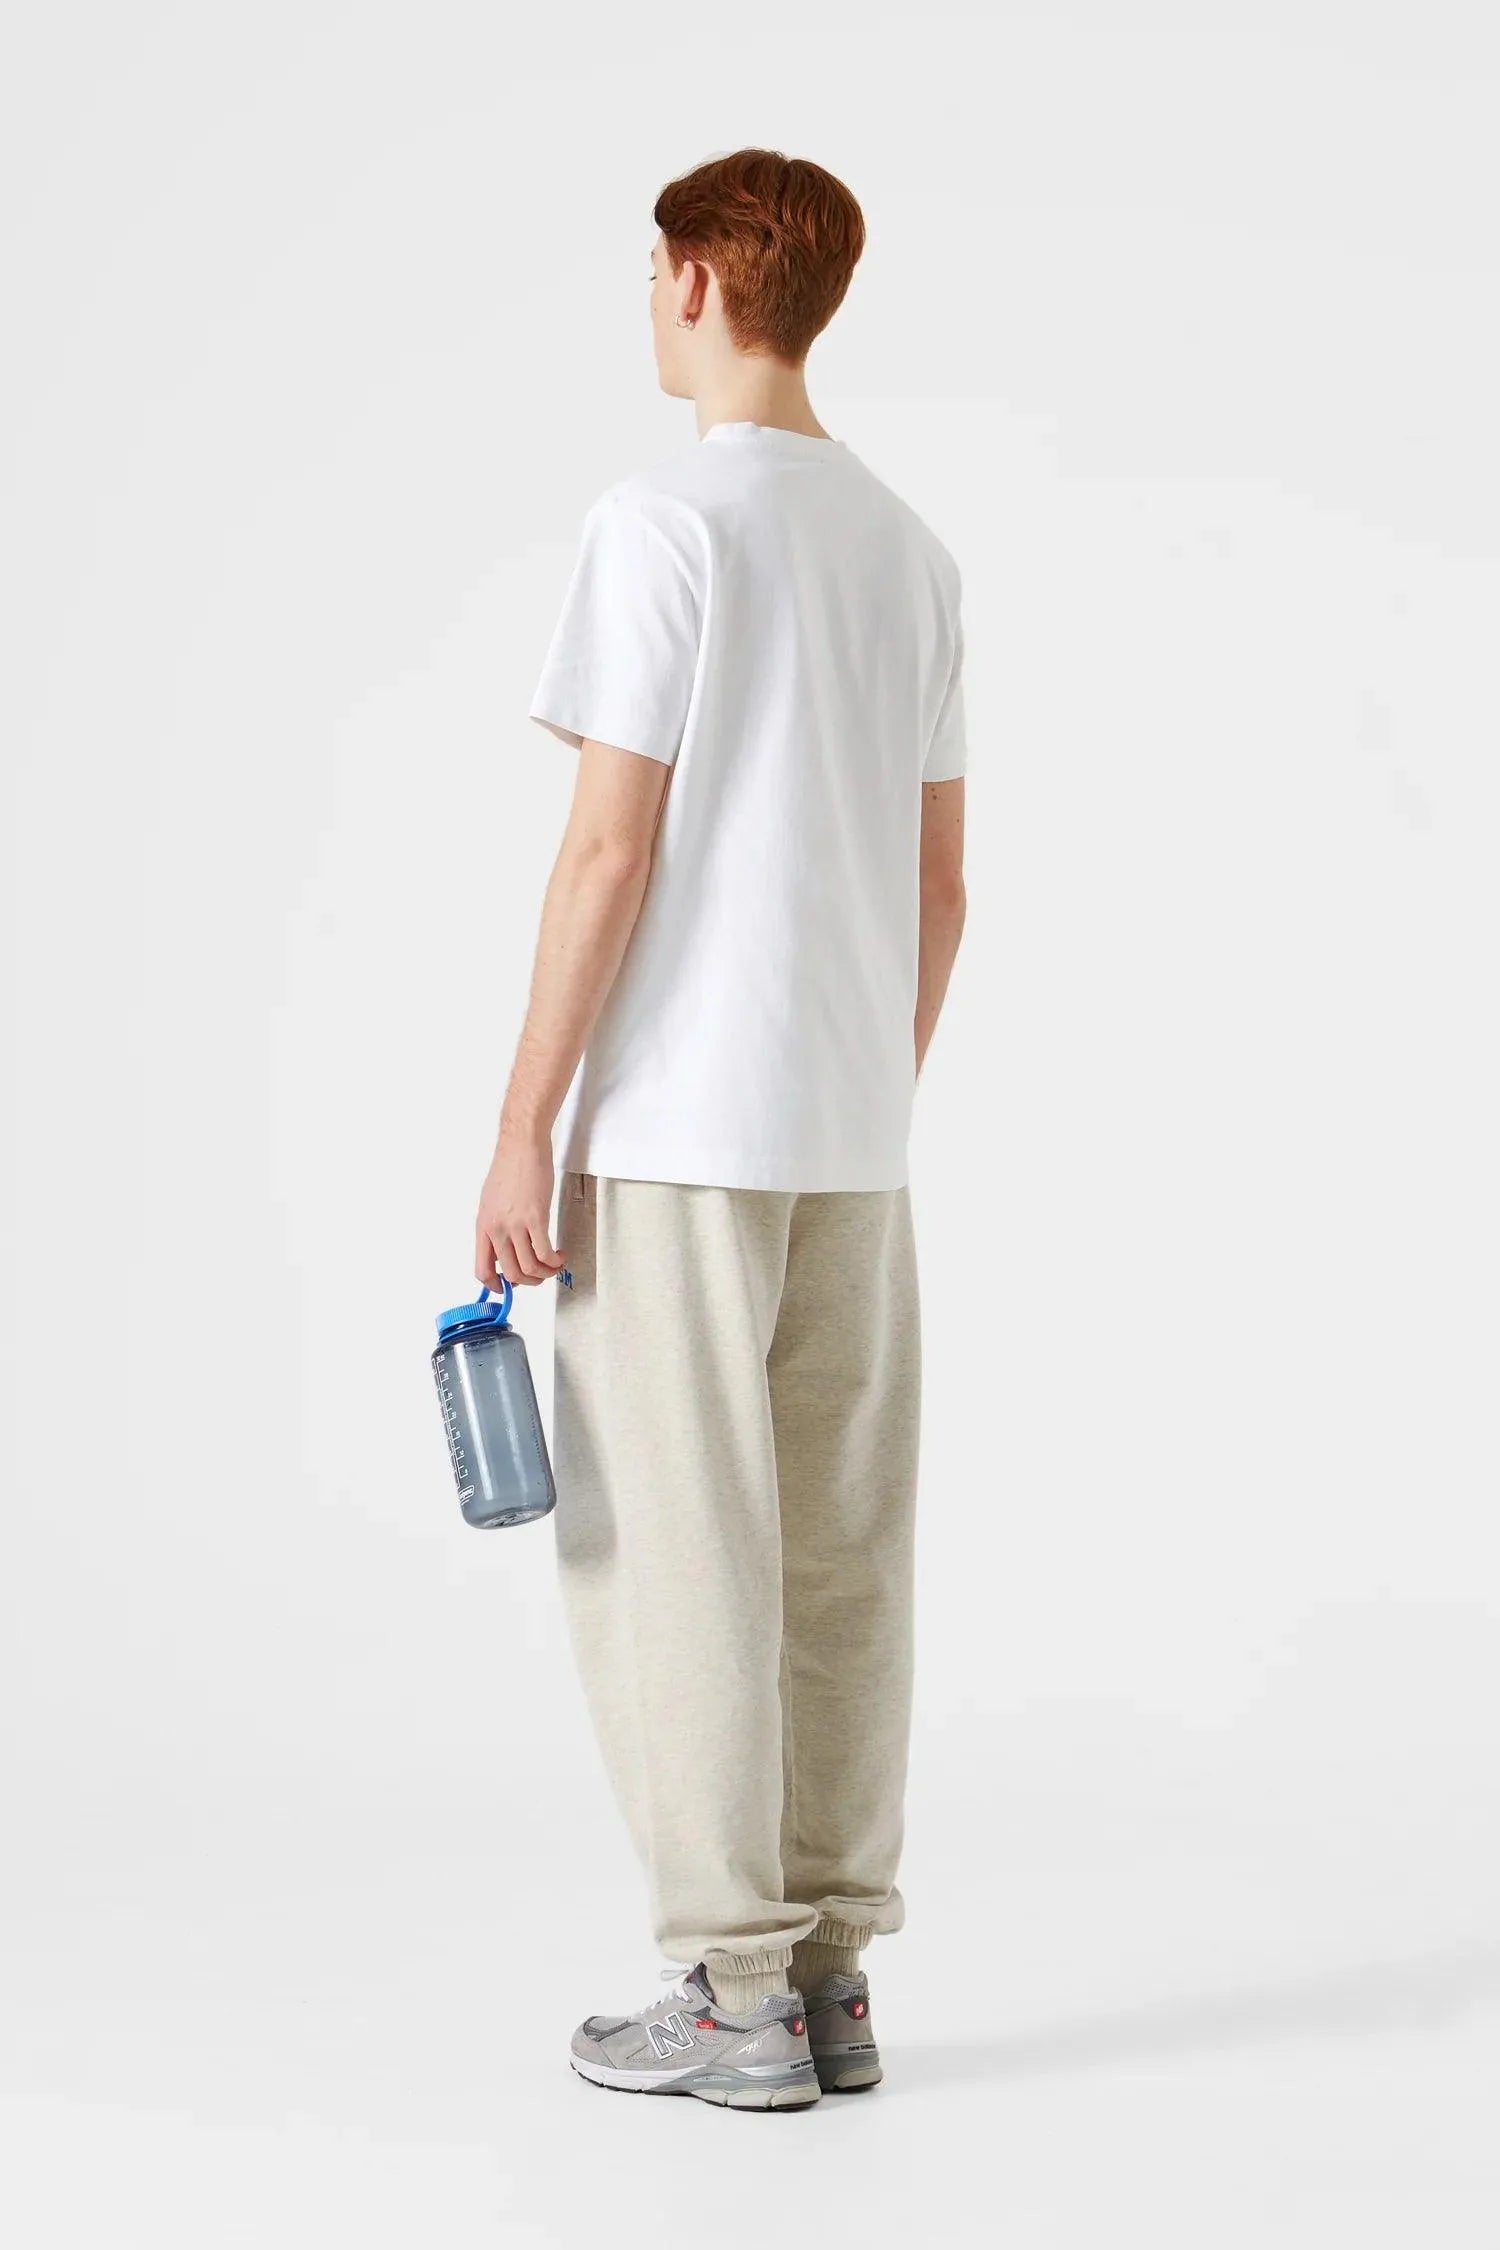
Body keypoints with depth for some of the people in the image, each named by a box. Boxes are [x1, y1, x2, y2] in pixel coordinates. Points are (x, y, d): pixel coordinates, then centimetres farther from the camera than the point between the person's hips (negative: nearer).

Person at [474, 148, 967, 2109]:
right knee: (841, 1556, 9)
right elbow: (940, 880, 14)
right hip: (857, 1138, 7)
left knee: (676, 1552, -1)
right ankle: (833, 1973, 15)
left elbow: (610, 854, -14)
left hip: (679, 1130, -7)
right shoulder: (911, 550, 13)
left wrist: (525, 1123, -9)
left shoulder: (664, 526, -9)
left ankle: (736, 1987, 3)